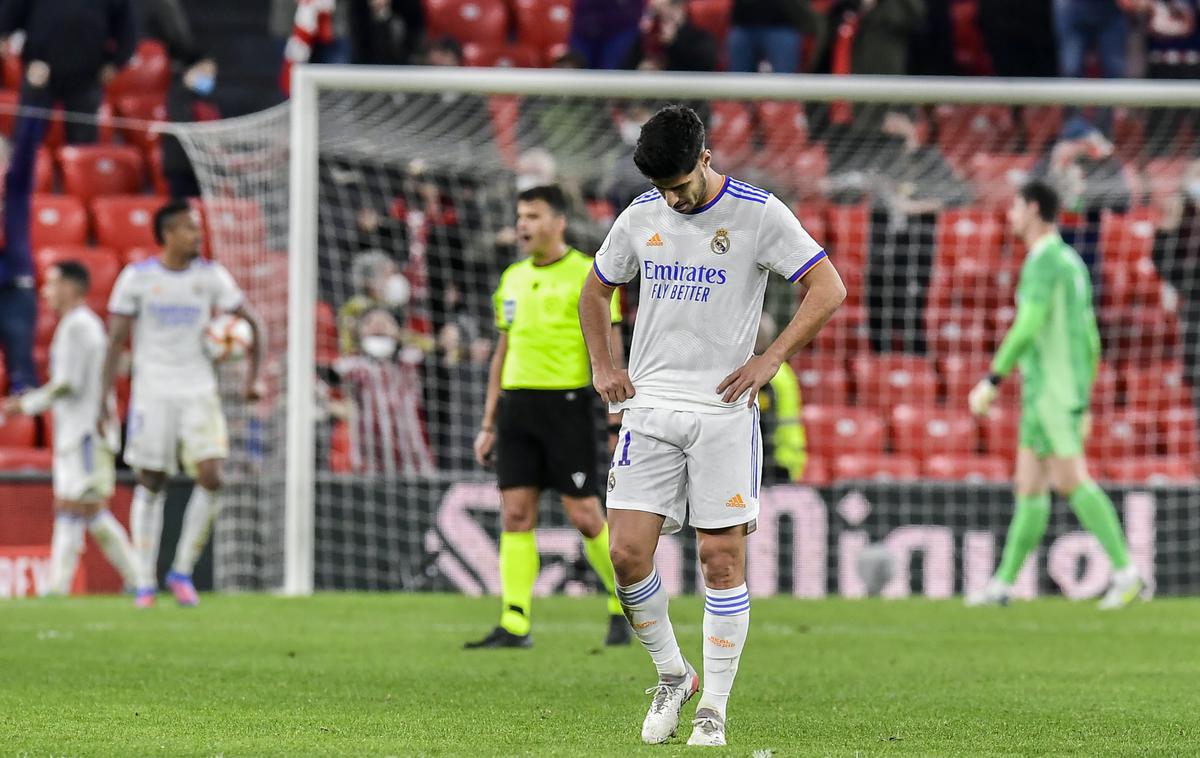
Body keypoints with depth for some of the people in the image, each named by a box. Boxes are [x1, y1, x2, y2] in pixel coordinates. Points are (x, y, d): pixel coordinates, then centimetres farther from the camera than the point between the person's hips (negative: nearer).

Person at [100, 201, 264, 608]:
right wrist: (104, 399, -7)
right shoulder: (137, 277, -3)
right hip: (152, 392, -2)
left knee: (211, 478, -12)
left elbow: (251, 323, 8)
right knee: (150, 485, 1)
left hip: (199, 392, 2)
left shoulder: (210, 276, 2)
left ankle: (182, 572, 2)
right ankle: (146, 582, 11)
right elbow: (115, 339, -1)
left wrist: (253, 376, -3)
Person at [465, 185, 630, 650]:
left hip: (567, 402, -6)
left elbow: (608, 351, -7)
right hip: (517, 405, 6)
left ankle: (624, 606, 15)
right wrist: (488, 424, 18)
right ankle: (514, 625, -2)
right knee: (515, 513, -1)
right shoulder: (512, 279, 14)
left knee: (583, 515, -4)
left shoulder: (588, 276, -5)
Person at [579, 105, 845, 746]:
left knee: (722, 557, -4)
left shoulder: (758, 213, -6)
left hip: (723, 410, -3)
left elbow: (829, 288, -5)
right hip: (650, 406, 3)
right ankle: (672, 676, 15)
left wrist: (770, 360, -11)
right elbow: (595, 291, 24)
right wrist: (602, 367, 11)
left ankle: (714, 709, 5)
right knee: (628, 551, -7)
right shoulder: (640, 217, 7)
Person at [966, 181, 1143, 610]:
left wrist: (991, 382, -19)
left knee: (1072, 482, -12)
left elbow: (1027, 328, -23)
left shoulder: (1045, 260, -13)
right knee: (1029, 486, 8)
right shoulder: (1072, 263, 19)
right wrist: (1083, 408, 25)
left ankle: (1125, 572, -16)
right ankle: (1003, 583, 9)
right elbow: (1090, 341, 22)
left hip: (1051, 388, -10)